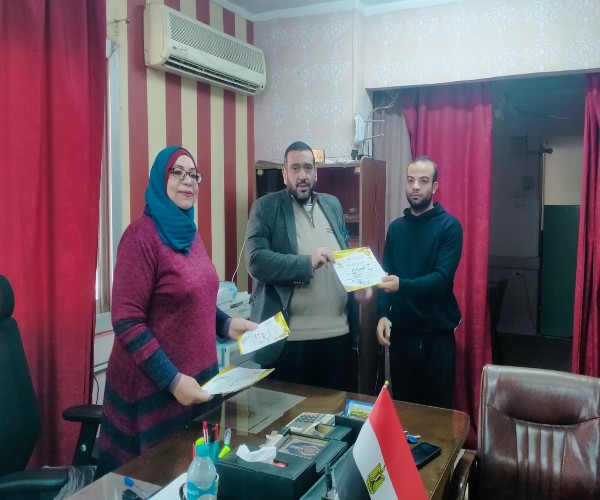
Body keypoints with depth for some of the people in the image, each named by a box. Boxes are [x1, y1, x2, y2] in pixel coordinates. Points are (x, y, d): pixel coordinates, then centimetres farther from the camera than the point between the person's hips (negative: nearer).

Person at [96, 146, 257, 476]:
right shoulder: (142, 235, -16)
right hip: (155, 384, -7)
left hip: (199, 373, 8)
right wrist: (172, 379, -22)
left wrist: (226, 324, 2)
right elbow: (127, 322, -20)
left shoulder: (190, 232, 7)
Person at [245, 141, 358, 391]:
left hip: (338, 331, 5)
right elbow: (256, 260, -15)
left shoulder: (333, 205, 13)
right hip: (289, 334, -5)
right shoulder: (265, 207, -4)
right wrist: (307, 263, -24)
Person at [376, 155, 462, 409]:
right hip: (401, 331, 4)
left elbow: (442, 278, -18)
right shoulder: (396, 227, 7)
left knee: (437, 406, 9)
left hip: (437, 333, -3)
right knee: (401, 404, 14)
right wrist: (383, 314, -9)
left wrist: (402, 285, -34)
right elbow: (385, 276, 6)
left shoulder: (449, 226, -7)